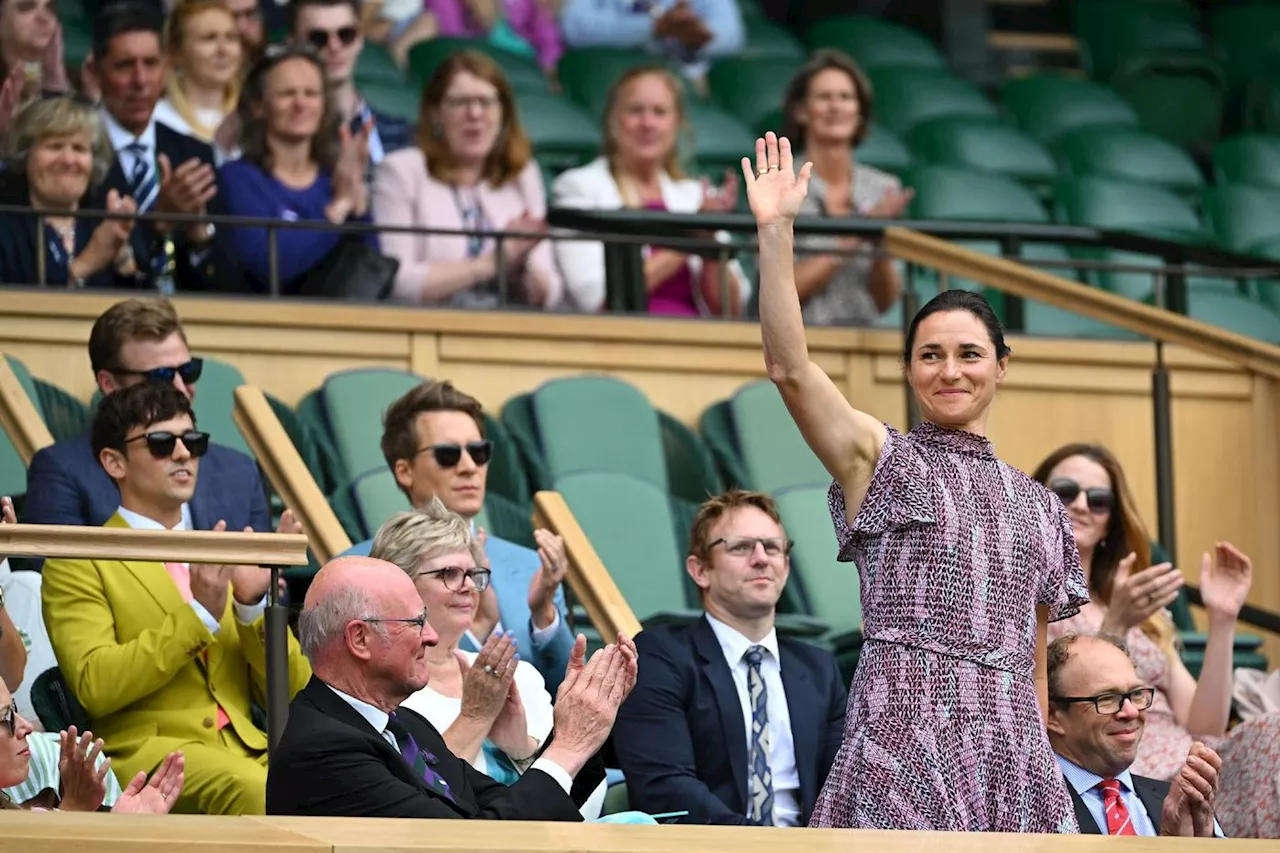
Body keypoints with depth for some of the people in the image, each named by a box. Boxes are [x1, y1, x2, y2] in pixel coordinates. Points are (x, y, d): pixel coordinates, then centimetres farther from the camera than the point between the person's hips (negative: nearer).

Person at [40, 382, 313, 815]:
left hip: (247, 748, 4)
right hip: (146, 750, -4)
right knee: (246, 787, -38)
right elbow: (95, 686, -7)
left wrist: (254, 604, 1)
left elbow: (293, 690, 18)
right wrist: (198, 616, -12)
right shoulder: (79, 563, 8)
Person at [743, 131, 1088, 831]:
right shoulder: (880, 459, 7)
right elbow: (789, 368, -8)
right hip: (905, 740, -4)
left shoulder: (1037, 506, 20)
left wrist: (1046, 771, 14)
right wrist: (774, 230, -14)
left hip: (1013, 751, 4)